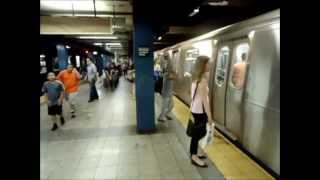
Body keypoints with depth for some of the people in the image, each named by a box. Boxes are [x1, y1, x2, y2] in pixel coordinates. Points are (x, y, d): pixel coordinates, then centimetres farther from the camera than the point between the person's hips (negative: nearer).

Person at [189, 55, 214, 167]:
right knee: (198, 133, 4)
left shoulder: (195, 78, 6)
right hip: (200, 111, -9)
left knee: (198, 132, 19)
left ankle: (194, 154, 32)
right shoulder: (203, 80, -21)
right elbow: (204, 100, -21)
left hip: (195, 109, 9)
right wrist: (209, 116, -17)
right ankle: (194, 157, 17)